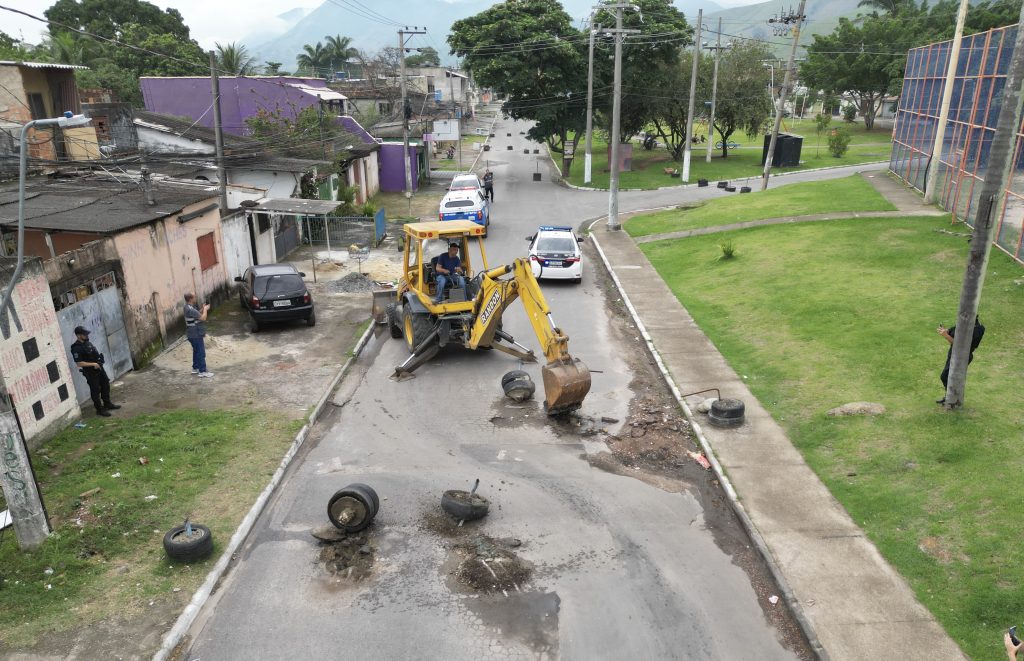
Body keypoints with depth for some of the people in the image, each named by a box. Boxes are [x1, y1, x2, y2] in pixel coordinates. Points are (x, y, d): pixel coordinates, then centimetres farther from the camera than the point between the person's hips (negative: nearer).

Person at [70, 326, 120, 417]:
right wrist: (93, 364, -23)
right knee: (95, 390, 1)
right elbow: (79, 363, -23)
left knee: (105, 386, 18)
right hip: (91, 372, -8)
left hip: (99, 368, 8)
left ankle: (107, 404, 34)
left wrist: (99, 362, 8)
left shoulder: (87, 342, 6)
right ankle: (100, 409, 11)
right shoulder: (76, 348, -20)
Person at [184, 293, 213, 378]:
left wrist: (202, 309, 4)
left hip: (193, 334, 10)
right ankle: (202, 371, 3)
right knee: (201, 353, -3)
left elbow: (197, 314, 16)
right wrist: (205, 309, -10)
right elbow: (203, 318, -26)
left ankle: (195, 368, 32)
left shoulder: (189, 307, 6)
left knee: (196, 351, 21)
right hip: (196, 335, -10)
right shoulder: (190, 310, -27)